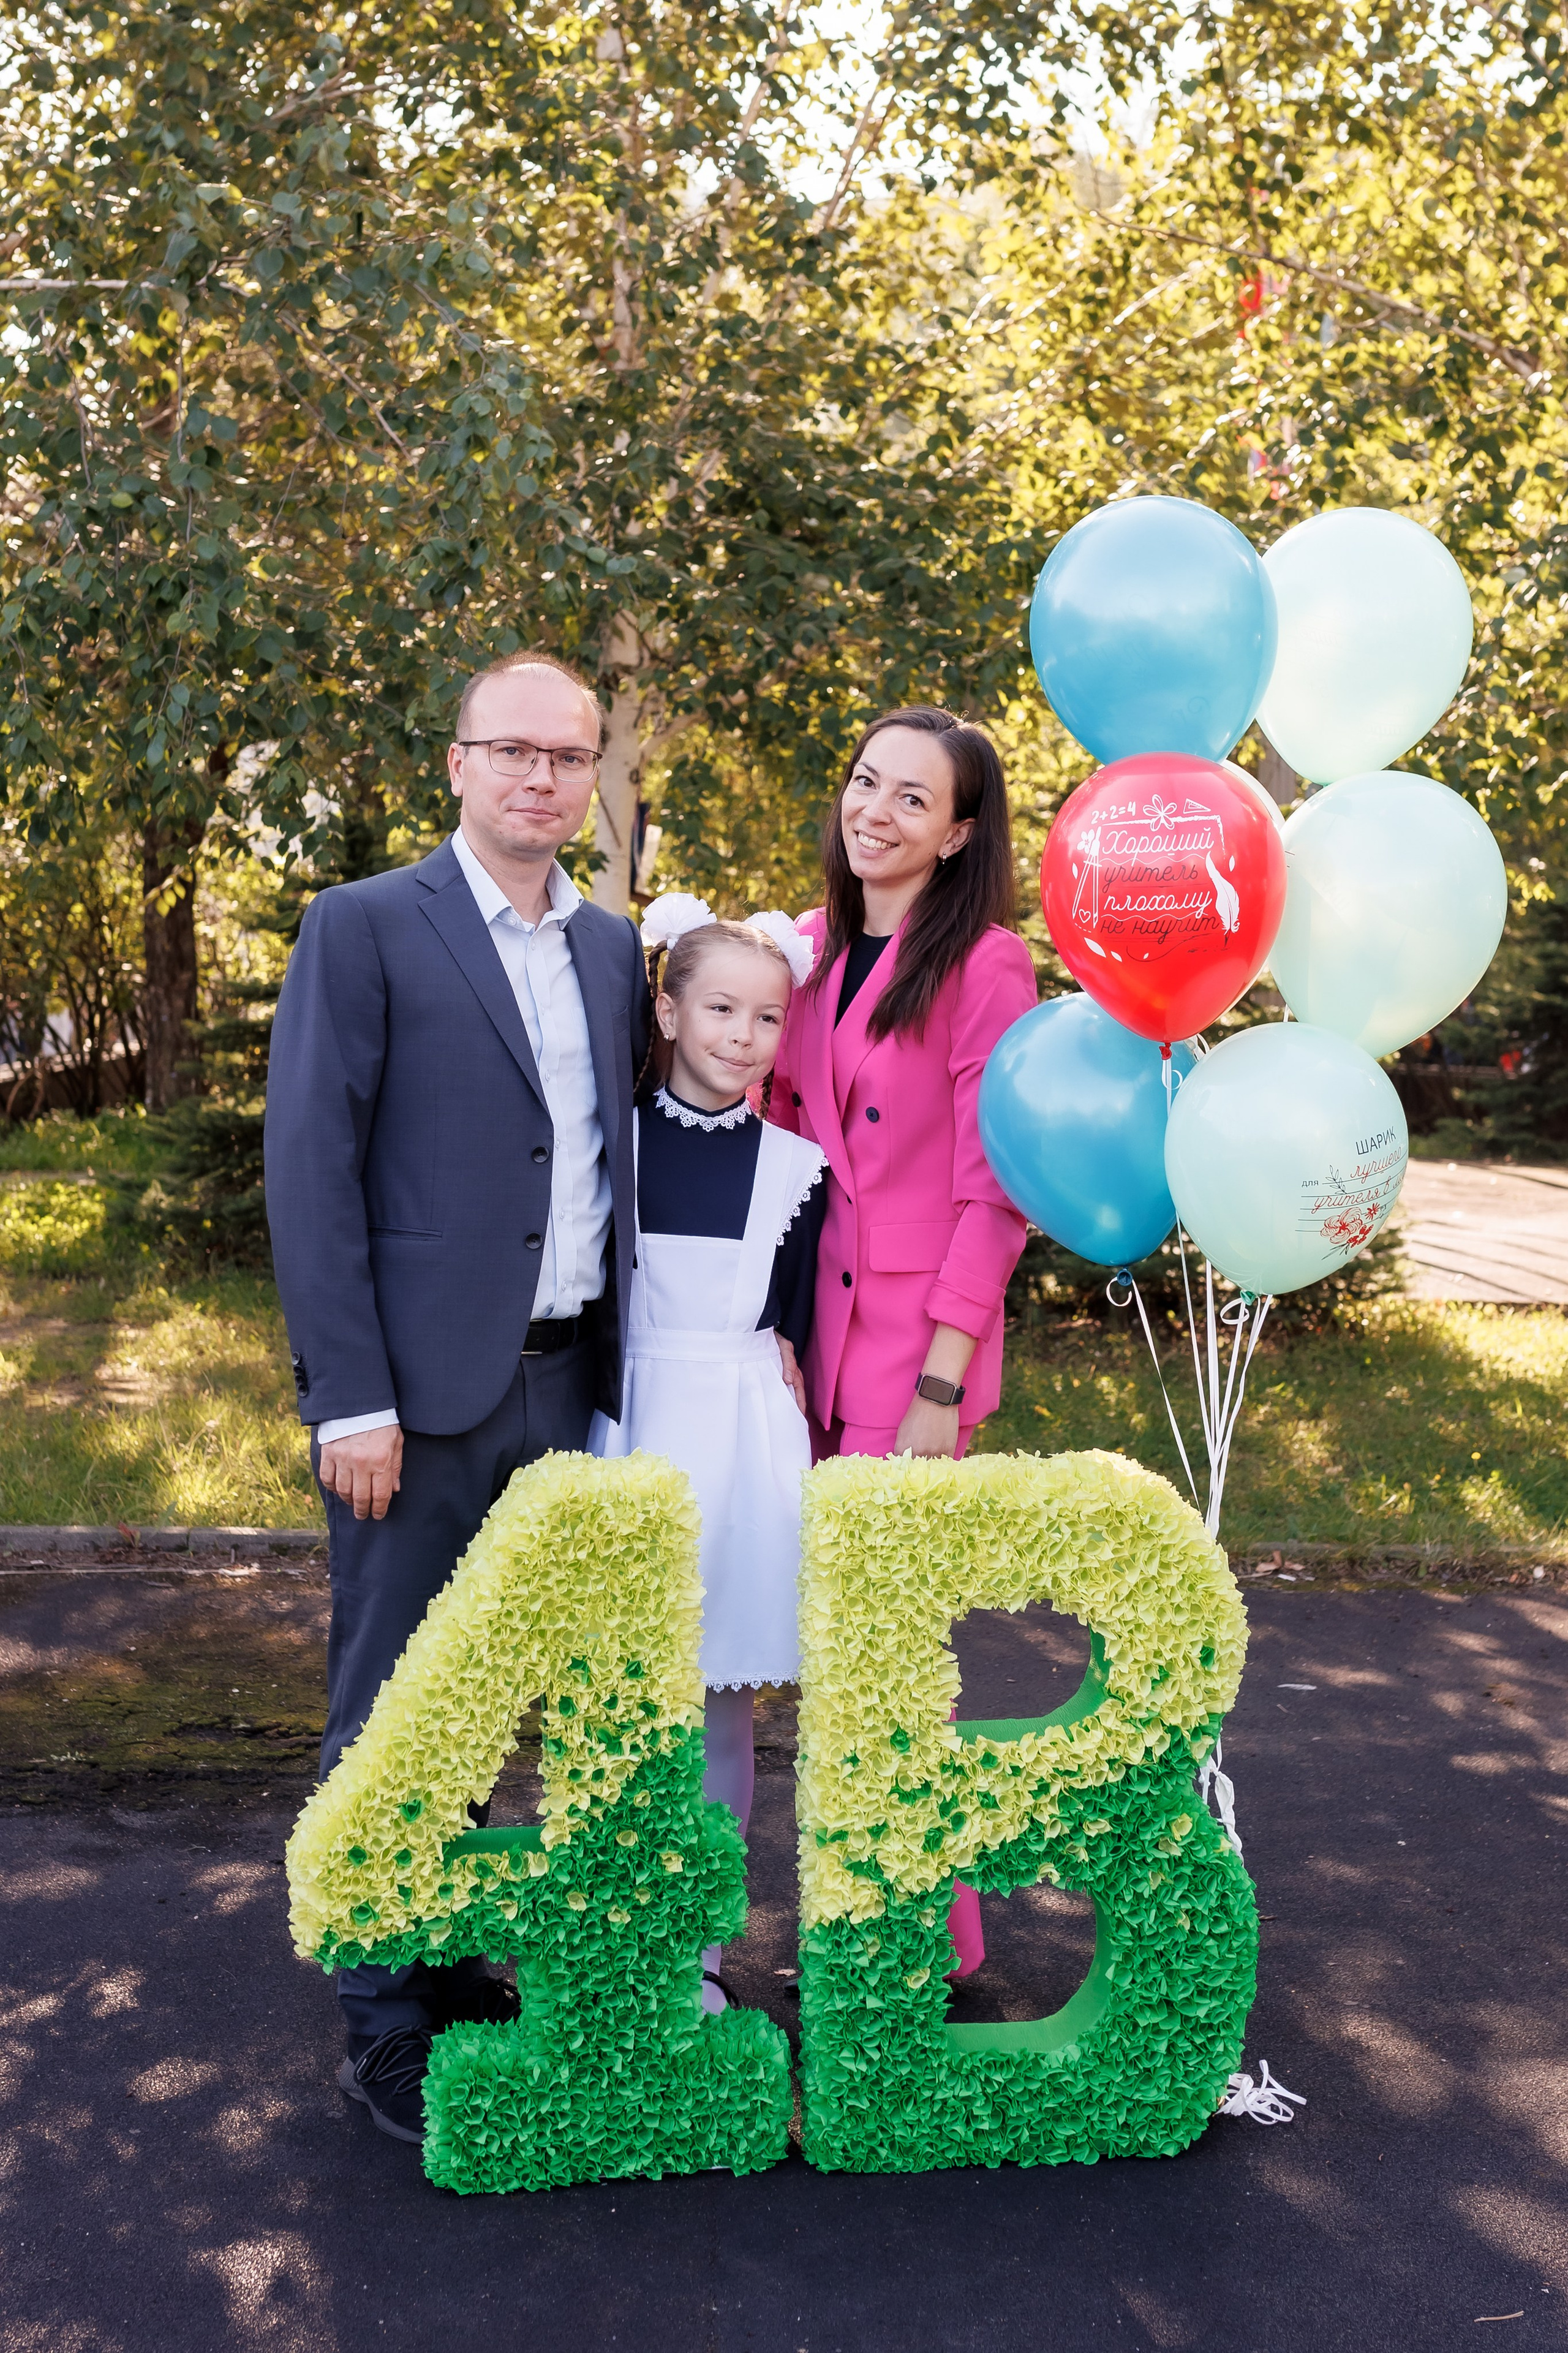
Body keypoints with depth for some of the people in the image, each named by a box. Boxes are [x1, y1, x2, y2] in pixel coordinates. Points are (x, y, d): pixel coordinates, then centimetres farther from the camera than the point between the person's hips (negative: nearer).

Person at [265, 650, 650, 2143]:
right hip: (421, 1391, -5)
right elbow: (310, 1169, -9)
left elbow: (616, 1160, 14)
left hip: (563, 1383, 5)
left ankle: (462, 1963, 31)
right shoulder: (363, 928, -4)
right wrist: (352, 1401, -14)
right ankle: (386, 2025, 18)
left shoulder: (612, 948, 12)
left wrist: (620, 1366, 6)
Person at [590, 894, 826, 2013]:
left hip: (741, 1446, 1)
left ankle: (702, 1947, 21)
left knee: (720, 1707, 7)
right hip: (627, 1430, -1)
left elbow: (788, 1327, 10)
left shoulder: (796, 1166, 4)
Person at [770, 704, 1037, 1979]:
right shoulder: (810, 948, 9)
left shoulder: (985, 965, -10)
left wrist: (941, 1384, -15)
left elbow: (994, 1192, -12)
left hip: (914, 1349, -6)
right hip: (811, 1341, 6)